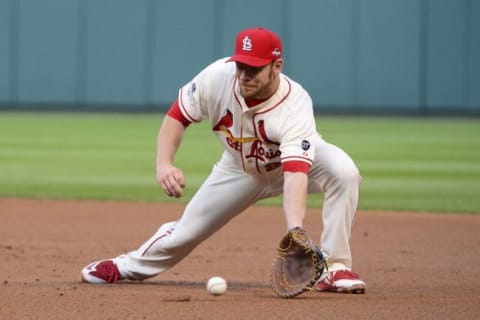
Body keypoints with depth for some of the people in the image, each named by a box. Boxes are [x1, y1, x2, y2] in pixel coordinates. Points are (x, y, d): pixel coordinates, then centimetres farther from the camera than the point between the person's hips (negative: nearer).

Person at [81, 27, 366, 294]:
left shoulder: (295, 106, -41)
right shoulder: (217, 78, -30)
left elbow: (295, 174, -52)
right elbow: (178, 116, -14)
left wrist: (295, 230, -67)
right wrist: (164, 164, -31)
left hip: (299, 158, -3)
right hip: (240, 167, 3)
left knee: (344, 172, -34)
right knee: (188, 230, 4)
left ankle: (336, 267, -23)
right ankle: (129, 266, 34)